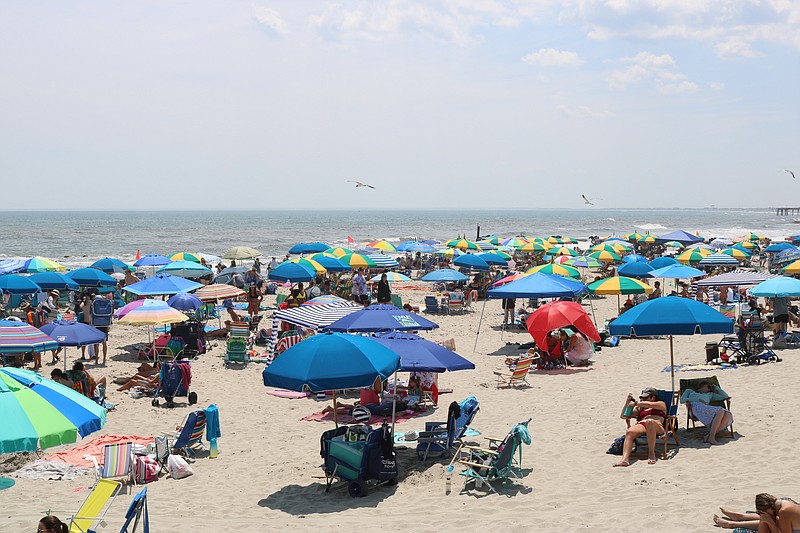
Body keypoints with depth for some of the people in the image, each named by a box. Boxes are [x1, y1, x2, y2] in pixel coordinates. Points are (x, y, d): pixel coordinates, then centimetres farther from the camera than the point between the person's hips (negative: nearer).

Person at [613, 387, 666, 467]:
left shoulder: (661, 404, 27)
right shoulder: (640, 408, 38)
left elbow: (649, 404, 5)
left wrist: (635, 403, 10)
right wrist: (628, 402, 24)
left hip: (656, 427, -4)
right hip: (641, 426, 4)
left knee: (650, 421, -42)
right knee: (629, 432, -33)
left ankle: (651, 452, -31)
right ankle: (625, 458, -53)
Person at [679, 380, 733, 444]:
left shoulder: (709, 394, 40)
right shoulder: (689, 391, 32)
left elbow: (725, 396, 38)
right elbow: (682, 400, 11)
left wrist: (716, 388, 38)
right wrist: (699, 399, 1)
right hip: (695, 407, -4)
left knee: (728, 414, -25)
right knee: (720, 411, -31)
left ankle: (710, 435, -34)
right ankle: (711, 437, -38)